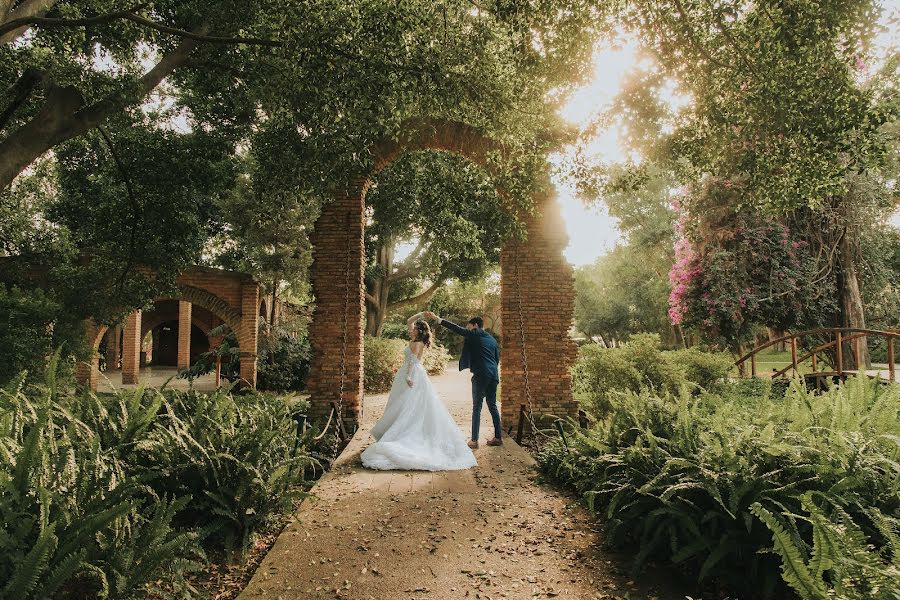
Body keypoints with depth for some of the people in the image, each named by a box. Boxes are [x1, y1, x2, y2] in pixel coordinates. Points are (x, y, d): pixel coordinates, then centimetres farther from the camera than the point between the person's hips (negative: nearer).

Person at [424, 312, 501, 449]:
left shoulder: (475, 334, -1)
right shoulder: (492, 339, 18)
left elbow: (456, 329, -8)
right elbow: (497, 359, 19)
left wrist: (437, 318, -8)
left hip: (480, 375, -7)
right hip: (493, 375, 7)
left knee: (477, 407, -3)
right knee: (492, 406, 14)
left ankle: (474, 440, -2)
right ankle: (498, 437, 17)